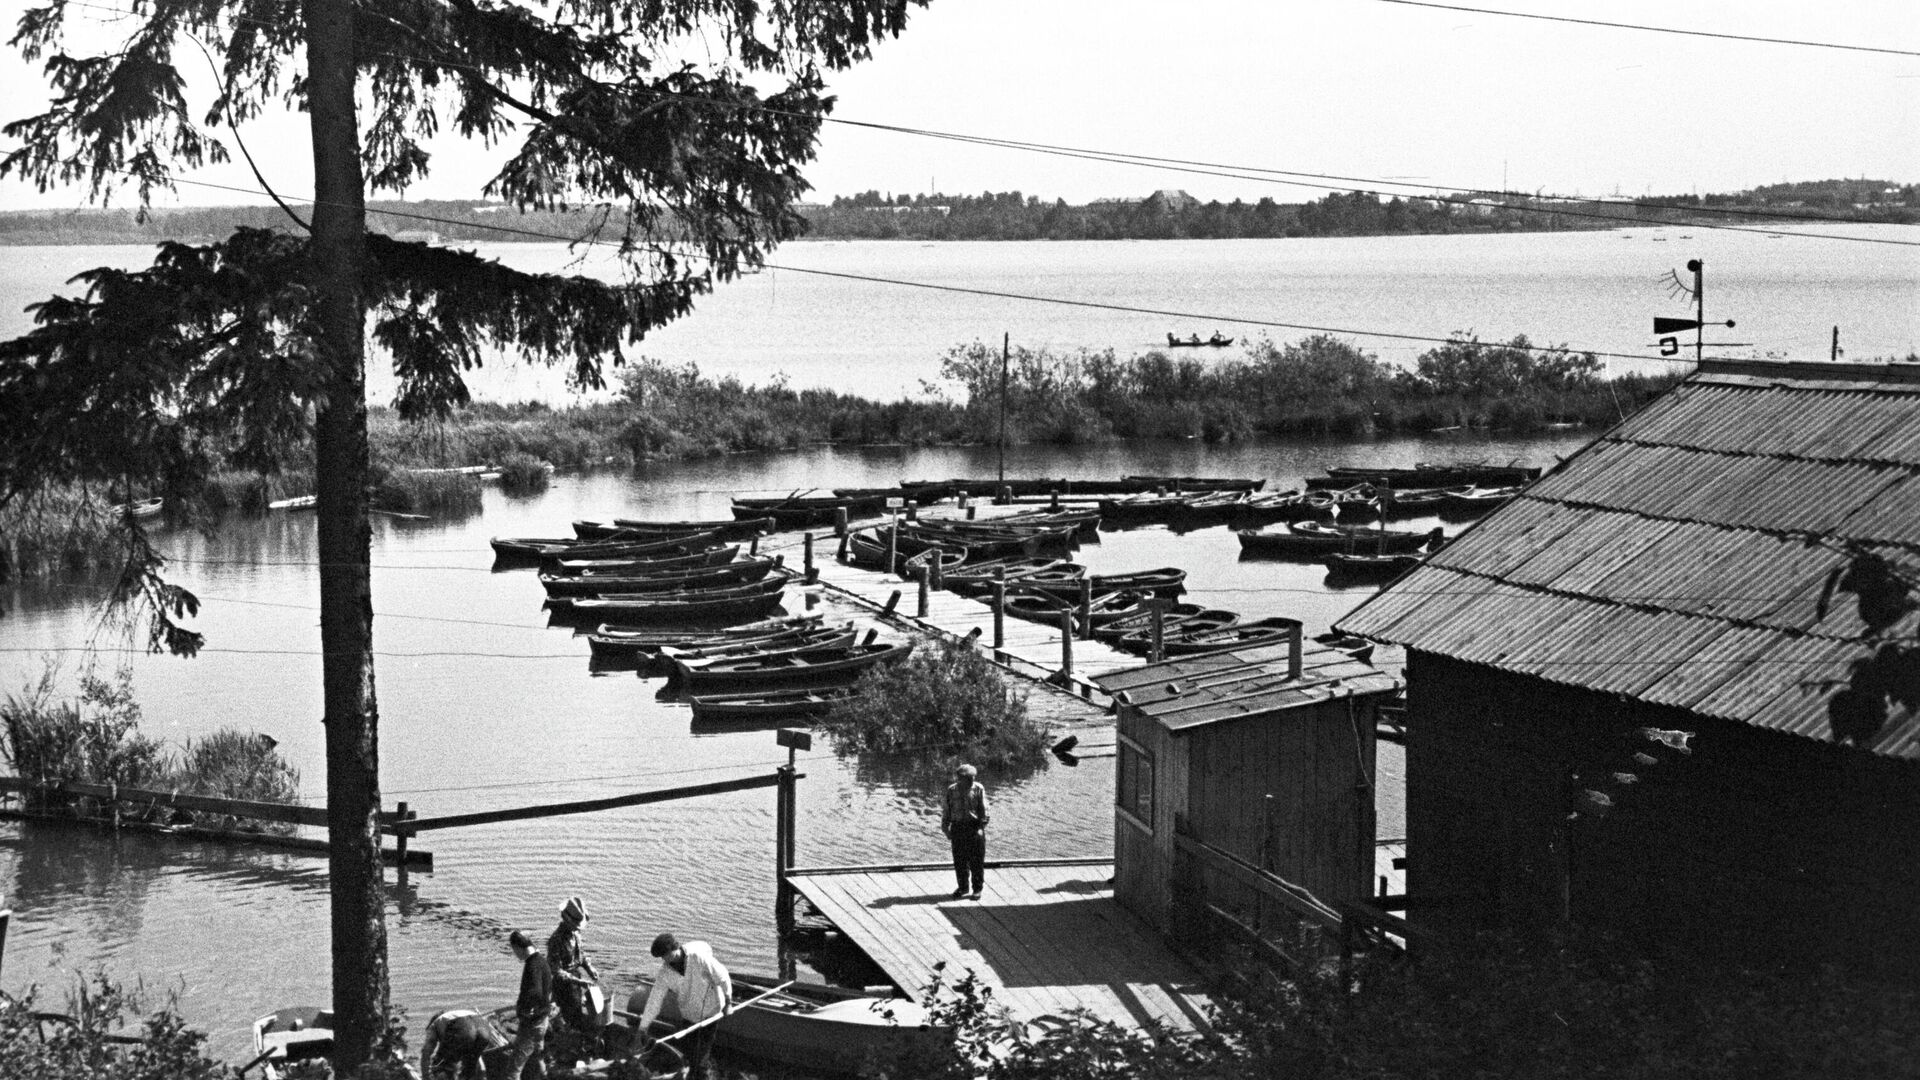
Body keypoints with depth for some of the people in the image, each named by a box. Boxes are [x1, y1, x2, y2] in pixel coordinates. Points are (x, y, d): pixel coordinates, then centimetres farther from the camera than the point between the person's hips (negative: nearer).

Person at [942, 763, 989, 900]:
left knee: (976, 860, 1)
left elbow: (984, 810, -2)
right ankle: (963, 887, 22)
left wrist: (982, 827, -10)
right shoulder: (952, 790, 4)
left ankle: (977, 889, 11)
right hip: (957, 827, 2)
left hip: (974, 827, -2)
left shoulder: (978, 789, -2)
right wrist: (945, 827, 6)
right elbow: (947, 809, 10)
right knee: (959, 860, 8)